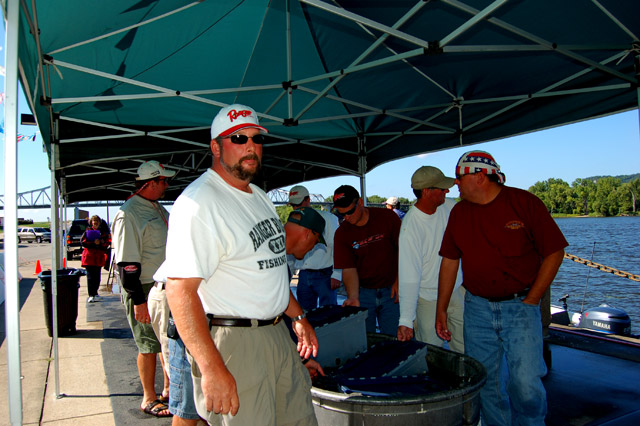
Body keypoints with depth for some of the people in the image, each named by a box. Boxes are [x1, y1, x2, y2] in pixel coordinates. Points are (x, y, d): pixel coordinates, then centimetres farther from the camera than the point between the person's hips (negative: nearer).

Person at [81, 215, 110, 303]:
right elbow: (83, 242, -5)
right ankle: (91, 295, -6)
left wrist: (101, 242, -12)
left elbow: (107, 243, 8)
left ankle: (95, 293, 21)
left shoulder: (103, 232, 13)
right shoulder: (87, 231, 6)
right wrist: (93, 243, -15)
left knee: (97, 276, 7)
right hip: (89, 257, -3)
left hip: (99, 257, 3)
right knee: (90, 276, -7)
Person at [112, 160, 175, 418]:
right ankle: (149, 399, 20)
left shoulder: (159, 208, 12)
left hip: (165, 287, 9)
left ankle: (169, 389, 33)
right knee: (149, 344, 3)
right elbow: (127, 263, -20)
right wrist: (138, 301, -21)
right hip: (144, 290, -8)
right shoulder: (128, 213, -17)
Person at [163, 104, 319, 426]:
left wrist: (297, 316, 19)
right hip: (231, 343, -8)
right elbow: (180, 292, -24)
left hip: (277, 335, 9)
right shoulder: (198, 203, -17)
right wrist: (212, 369, -27)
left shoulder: (259, 197, 13)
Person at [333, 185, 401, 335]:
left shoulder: (387, 217, -7)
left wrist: (399, 282, -5)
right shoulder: (341, 234, -4)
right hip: (362, 292, 1)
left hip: (390, 290, 0)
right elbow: (349, 269, -6)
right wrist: (353, 297, -21)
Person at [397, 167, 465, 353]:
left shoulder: (449, 206, -5)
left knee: (465, 350, 15)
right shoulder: (410, 226, -24)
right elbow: (408, 276, -27)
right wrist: (406, 320, -31)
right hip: (429, 299, -5)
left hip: (457, 290, 6)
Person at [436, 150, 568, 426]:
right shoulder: (459, 212, 5)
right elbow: (449, 261, 10)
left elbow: (554, 252, -3)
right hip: (477, 308, 4)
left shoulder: (524, 202, -6)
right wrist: (441, 309, 9)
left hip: (520, 307, -3)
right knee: (485, 382, 9)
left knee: (526, 384, -7)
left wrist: (531, 301, -7)